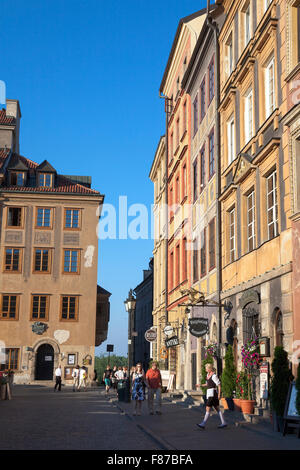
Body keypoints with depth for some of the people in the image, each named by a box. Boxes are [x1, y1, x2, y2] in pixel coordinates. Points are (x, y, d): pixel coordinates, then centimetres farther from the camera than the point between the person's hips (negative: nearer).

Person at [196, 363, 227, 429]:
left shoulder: (214, 376, -14)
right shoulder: (208, 374, 13)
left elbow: (219, 385, -13)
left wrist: (219, 394, -17)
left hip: (212, 393, -10)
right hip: (209, 393, 10)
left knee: (208, 409, -11)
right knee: (217, 409, 12)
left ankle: (203, 424, -12)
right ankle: (223, 423, 16)